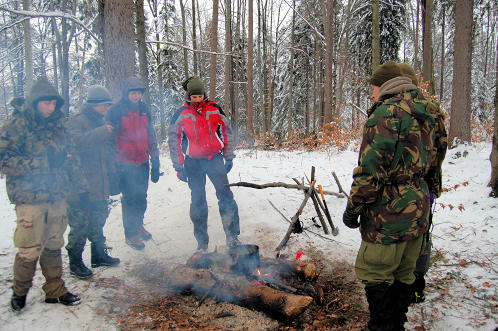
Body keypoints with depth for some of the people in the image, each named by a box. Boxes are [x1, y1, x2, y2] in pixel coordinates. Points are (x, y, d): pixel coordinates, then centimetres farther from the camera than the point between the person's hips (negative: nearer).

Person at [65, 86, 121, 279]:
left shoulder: (100, 123, 17)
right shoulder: (77, 122, -8)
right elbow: (77, 142, -28)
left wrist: (111, 176, 18)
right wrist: (102, 132, -29)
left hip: (99, 186, 8)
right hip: (81, 186, -8)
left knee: (98, 221, 17)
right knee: (80, 224, -2)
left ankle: (99, 254, 30)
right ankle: (75, 262, 11)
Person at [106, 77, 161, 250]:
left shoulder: (144, 109, 8)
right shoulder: (115, 111, -8)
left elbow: (151, 135, 15)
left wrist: (155, 158, 14)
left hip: (142, 162, 5)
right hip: (125, 163, -5)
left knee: (141, 197, 14)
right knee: (130, 198, -1)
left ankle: (138, 225, 34)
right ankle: (130, 233, 14)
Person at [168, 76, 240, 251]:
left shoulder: (215, 110, 3)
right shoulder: (181, 114, -1)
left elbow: (226, 133, 11)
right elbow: (174, 140, 3)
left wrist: (229, 157, 9)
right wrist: (179, 166, -1)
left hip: (214, 158, 0)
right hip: (193, 162, 0)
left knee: (225, 194, -12)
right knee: (198, 201, 5)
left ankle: (232, 236, -7)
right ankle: (202, 242, 17)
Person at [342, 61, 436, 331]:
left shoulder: (386, 112, -15)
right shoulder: (423, 114, 14)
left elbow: (370, 169, -21)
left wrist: (353, 208, -13)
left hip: (390, 213, -9)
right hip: (418, 211, 9)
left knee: (375, 275, 5)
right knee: (403, 275, 20)